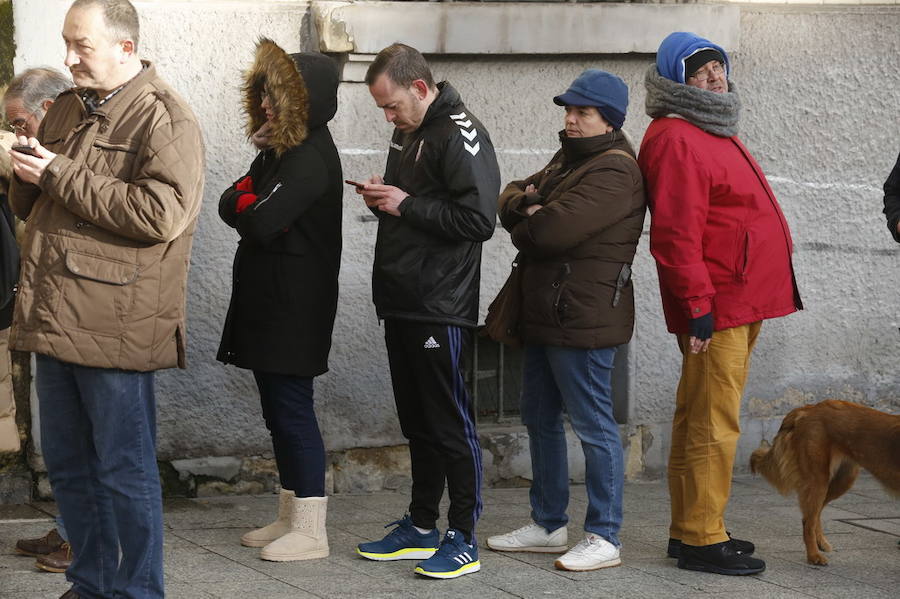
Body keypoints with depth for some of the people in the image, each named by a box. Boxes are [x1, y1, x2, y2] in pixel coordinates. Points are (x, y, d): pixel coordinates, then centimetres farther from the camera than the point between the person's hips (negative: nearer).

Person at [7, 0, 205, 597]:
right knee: (68, 467, 15)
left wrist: (59, 175, -18)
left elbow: (159, 213, -23)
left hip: (115, 326, -8)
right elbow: (30, 206, 24)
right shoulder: (66, 110, 16)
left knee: (124, 471, 0)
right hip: (55, 320, 8)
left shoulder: (164, 118, -9)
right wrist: (26, 177, -1)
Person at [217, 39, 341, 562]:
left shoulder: (310, 159, -16)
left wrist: (245, 204, -6)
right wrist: (249, 199, -7)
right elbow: (231, 205, 12)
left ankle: (311, 532, -2)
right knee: (280, 411, 14)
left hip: (294, 310, -10)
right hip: (268, 303, 10)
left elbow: (259, 223, -24)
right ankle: (292, 517, 22)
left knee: (292, 411, -6)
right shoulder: (279, 151, 15)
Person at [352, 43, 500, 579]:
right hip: (402, 305, 9)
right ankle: (421, 528, 23)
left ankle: (463, 538, 4)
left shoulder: (460, 134, -13)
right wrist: (382, 198, 6)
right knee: (417, 422, 15)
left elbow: (478, 219, -22)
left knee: (451, 424, -3)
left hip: (441, 308, -9)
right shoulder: (408, 133, 16)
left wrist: (406, 205, -16)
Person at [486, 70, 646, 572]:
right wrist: (528, 204, -10)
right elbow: (512, 197, 13)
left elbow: (553, 230, -23)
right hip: (546, 313, 11)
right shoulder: (569, 159, 18)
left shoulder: (614, 172, -16)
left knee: (594, 426, -5)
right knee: (541, 419, 17)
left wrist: (523, 226, -2)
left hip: (583, 318, -11)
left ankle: (605, 538, 1)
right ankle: (548, 524, 28)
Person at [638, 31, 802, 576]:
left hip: (738, 302, 10)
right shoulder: (676, 139, -13)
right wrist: (698, 304, -23)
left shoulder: (715, 133, 20)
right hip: (716, 306, -10)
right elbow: (676, 232, -21)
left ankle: (691, 529, 22)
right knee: (714, 423, -8)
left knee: (704, 419, 15)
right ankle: (702, 539, -4)